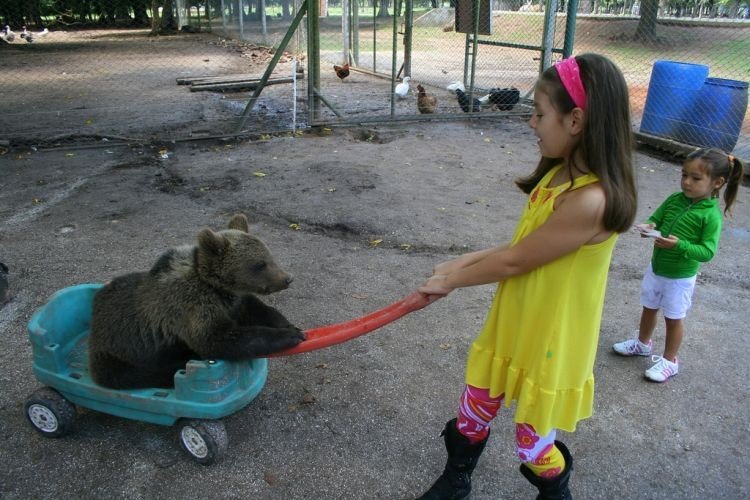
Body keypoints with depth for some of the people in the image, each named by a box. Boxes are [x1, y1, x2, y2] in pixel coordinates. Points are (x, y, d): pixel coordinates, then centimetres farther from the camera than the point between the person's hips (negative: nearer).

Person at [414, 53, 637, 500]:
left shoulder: (590, 199, -30)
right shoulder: (562, 173, 0)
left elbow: (514, 261, -22)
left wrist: (450, 282, -8)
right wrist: (461, 264, 1)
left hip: (551, 343, -8)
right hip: (512, 325, 8)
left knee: (533, 445, 13)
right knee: (475, 409, 21)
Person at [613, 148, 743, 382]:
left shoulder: (711, 215, -21)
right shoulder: (674, 199, -6)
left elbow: (707, 252, -23)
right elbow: (655, 218, 2)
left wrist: (680, 245, -37)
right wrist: (649, 227, -21)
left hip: (680, 277, -5)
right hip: (655, 268, 5)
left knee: (674, 318, 11)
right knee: (649, 308, 23)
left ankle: (669, 360, 30)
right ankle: (643, 342, 47)